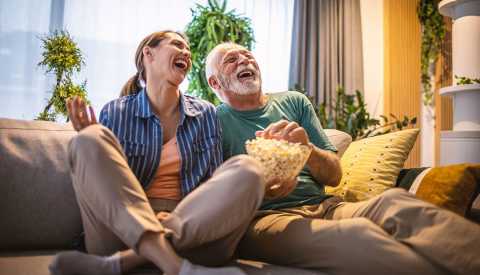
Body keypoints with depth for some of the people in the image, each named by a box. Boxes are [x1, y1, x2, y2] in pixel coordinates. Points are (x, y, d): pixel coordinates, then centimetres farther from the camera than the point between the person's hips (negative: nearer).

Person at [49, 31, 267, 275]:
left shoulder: (205, 114, 12)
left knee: (246, 171, -23)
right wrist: (91, 144, -9)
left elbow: (216, 184, 11)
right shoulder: (115, 112, 7)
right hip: (122, 228, -1)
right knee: (90, 140, -22)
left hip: (192, 228, 1)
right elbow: (104, 179, 9)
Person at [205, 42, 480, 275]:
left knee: (397, 201, -28)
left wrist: (307, 148, -9)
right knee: (355, 234, -35)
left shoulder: (294, 102, 18)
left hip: (323, 207, 4)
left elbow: (334, 175, 13)